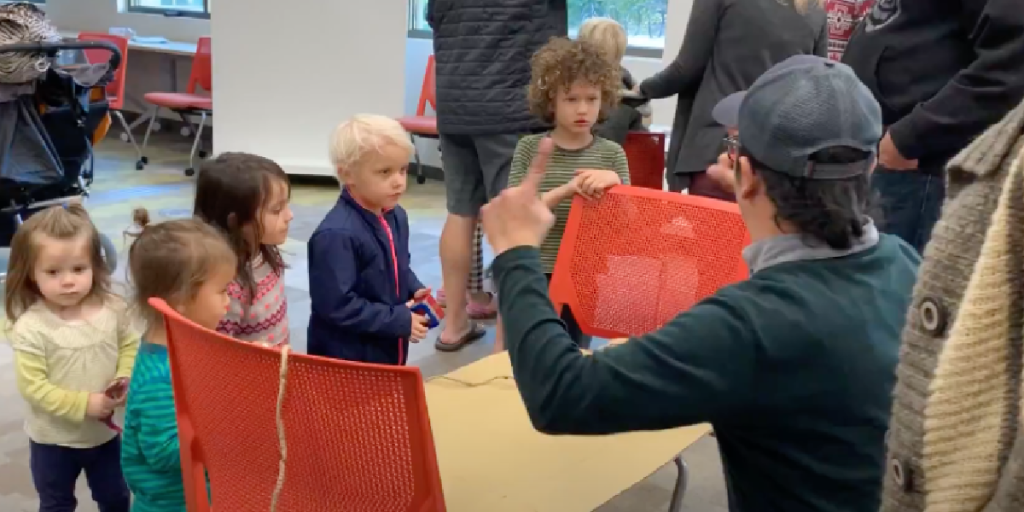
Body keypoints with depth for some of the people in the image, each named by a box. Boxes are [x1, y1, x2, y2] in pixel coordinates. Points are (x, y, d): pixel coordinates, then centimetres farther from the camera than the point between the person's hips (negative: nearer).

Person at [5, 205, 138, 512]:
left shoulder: (112, 309, -14)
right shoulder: (30, 328, -25)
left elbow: (130, 346, 2)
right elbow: (33, 386, -23)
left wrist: (124, 380, -17)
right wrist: (84, 404, -27)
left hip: (106, 430, 3)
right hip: (53, 438, -3)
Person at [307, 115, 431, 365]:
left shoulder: (397, 217, 4)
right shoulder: (336, 234, -26)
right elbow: (336, 305, -27)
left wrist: (415, 290, 0)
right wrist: (400, 321, -22)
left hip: (388, 352, 9)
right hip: (345, 361, -9)